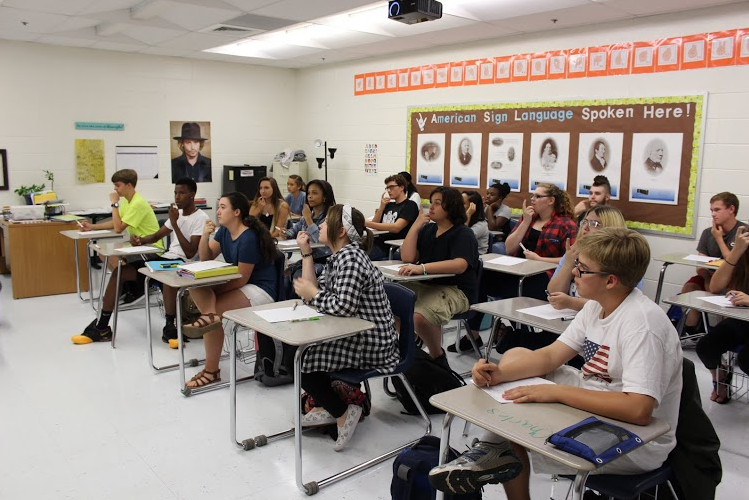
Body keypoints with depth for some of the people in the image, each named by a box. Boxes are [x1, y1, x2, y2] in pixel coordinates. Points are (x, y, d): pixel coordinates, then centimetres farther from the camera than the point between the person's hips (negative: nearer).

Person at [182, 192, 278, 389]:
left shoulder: (249, 238, -22)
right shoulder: (224, 231, 5)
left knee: (214, 310, -20)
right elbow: (206, 258, 9)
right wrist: (205, 236, -8)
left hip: (260, 290, -9)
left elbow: (242, 278, -21)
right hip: (241, 285, 9)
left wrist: (212, 291, -17)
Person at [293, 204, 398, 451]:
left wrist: (311, 294, -14)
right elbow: (315, 290, 3)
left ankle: (343, 413, 3)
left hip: (372, 344, -11)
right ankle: (329, 405, 25)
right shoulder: (338, 256, 11)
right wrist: (306, 253, 1)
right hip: (354, 335, 11)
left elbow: (343, 305, -31)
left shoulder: (350, 256, -20)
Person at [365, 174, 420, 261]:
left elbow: (396, 228, -17)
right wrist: (382, 207, 1)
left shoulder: (410, 205, -2)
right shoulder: (389, 205, 21)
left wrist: (367, 223, -22)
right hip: (379, 244, 7)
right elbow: (375, 225, 16)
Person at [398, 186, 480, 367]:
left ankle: (438, 356, -5)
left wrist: (423, 267, -36)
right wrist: (416, 226, -2)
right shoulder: (427, 230, 14)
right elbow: (407, 257, 4)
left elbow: (459, 265, -26)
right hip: (424, 285, 7)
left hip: (454, 290, -7)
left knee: (420, 316, -34)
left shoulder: (463, 234, -7)